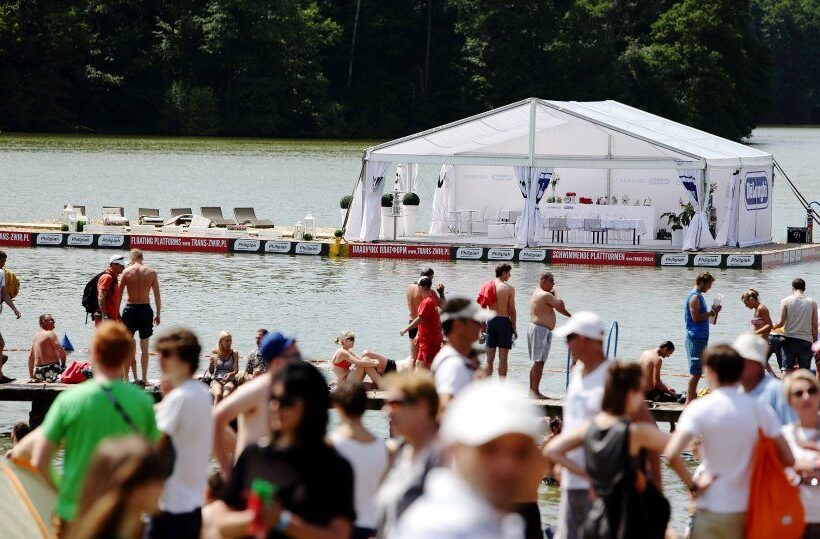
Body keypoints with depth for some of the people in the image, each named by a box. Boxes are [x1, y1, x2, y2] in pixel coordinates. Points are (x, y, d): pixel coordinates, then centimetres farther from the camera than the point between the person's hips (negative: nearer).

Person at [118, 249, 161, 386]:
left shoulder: (126, 271, -3)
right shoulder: (151, 272, 0)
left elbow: (119, 294, -2)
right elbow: (157, 296, 1)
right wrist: (158, 314, 9)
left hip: (130, 309, -1)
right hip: (145, 309, 1)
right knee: (144, 346, 8)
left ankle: (126, 377, 11)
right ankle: (144, 378, 5)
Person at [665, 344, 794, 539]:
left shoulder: (700, 408, -11)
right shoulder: (761, 409, 2)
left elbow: (672, 454, -23)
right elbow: (787, 459, 0)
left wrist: (692, 485, -10)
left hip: (714, 511, -4)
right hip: (752, 508, 4)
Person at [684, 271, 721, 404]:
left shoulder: (698, 296, 18)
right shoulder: (695, 297, -14)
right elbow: (696, 317, -21)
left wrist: (712, 312, 9)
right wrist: (711, 312, -12)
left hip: (700, 338, 10)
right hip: (696, 338, -10)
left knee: (697, 371, 14)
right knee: (695, 372, -9)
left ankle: (692, 396, 20)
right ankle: (689, 400, -8)